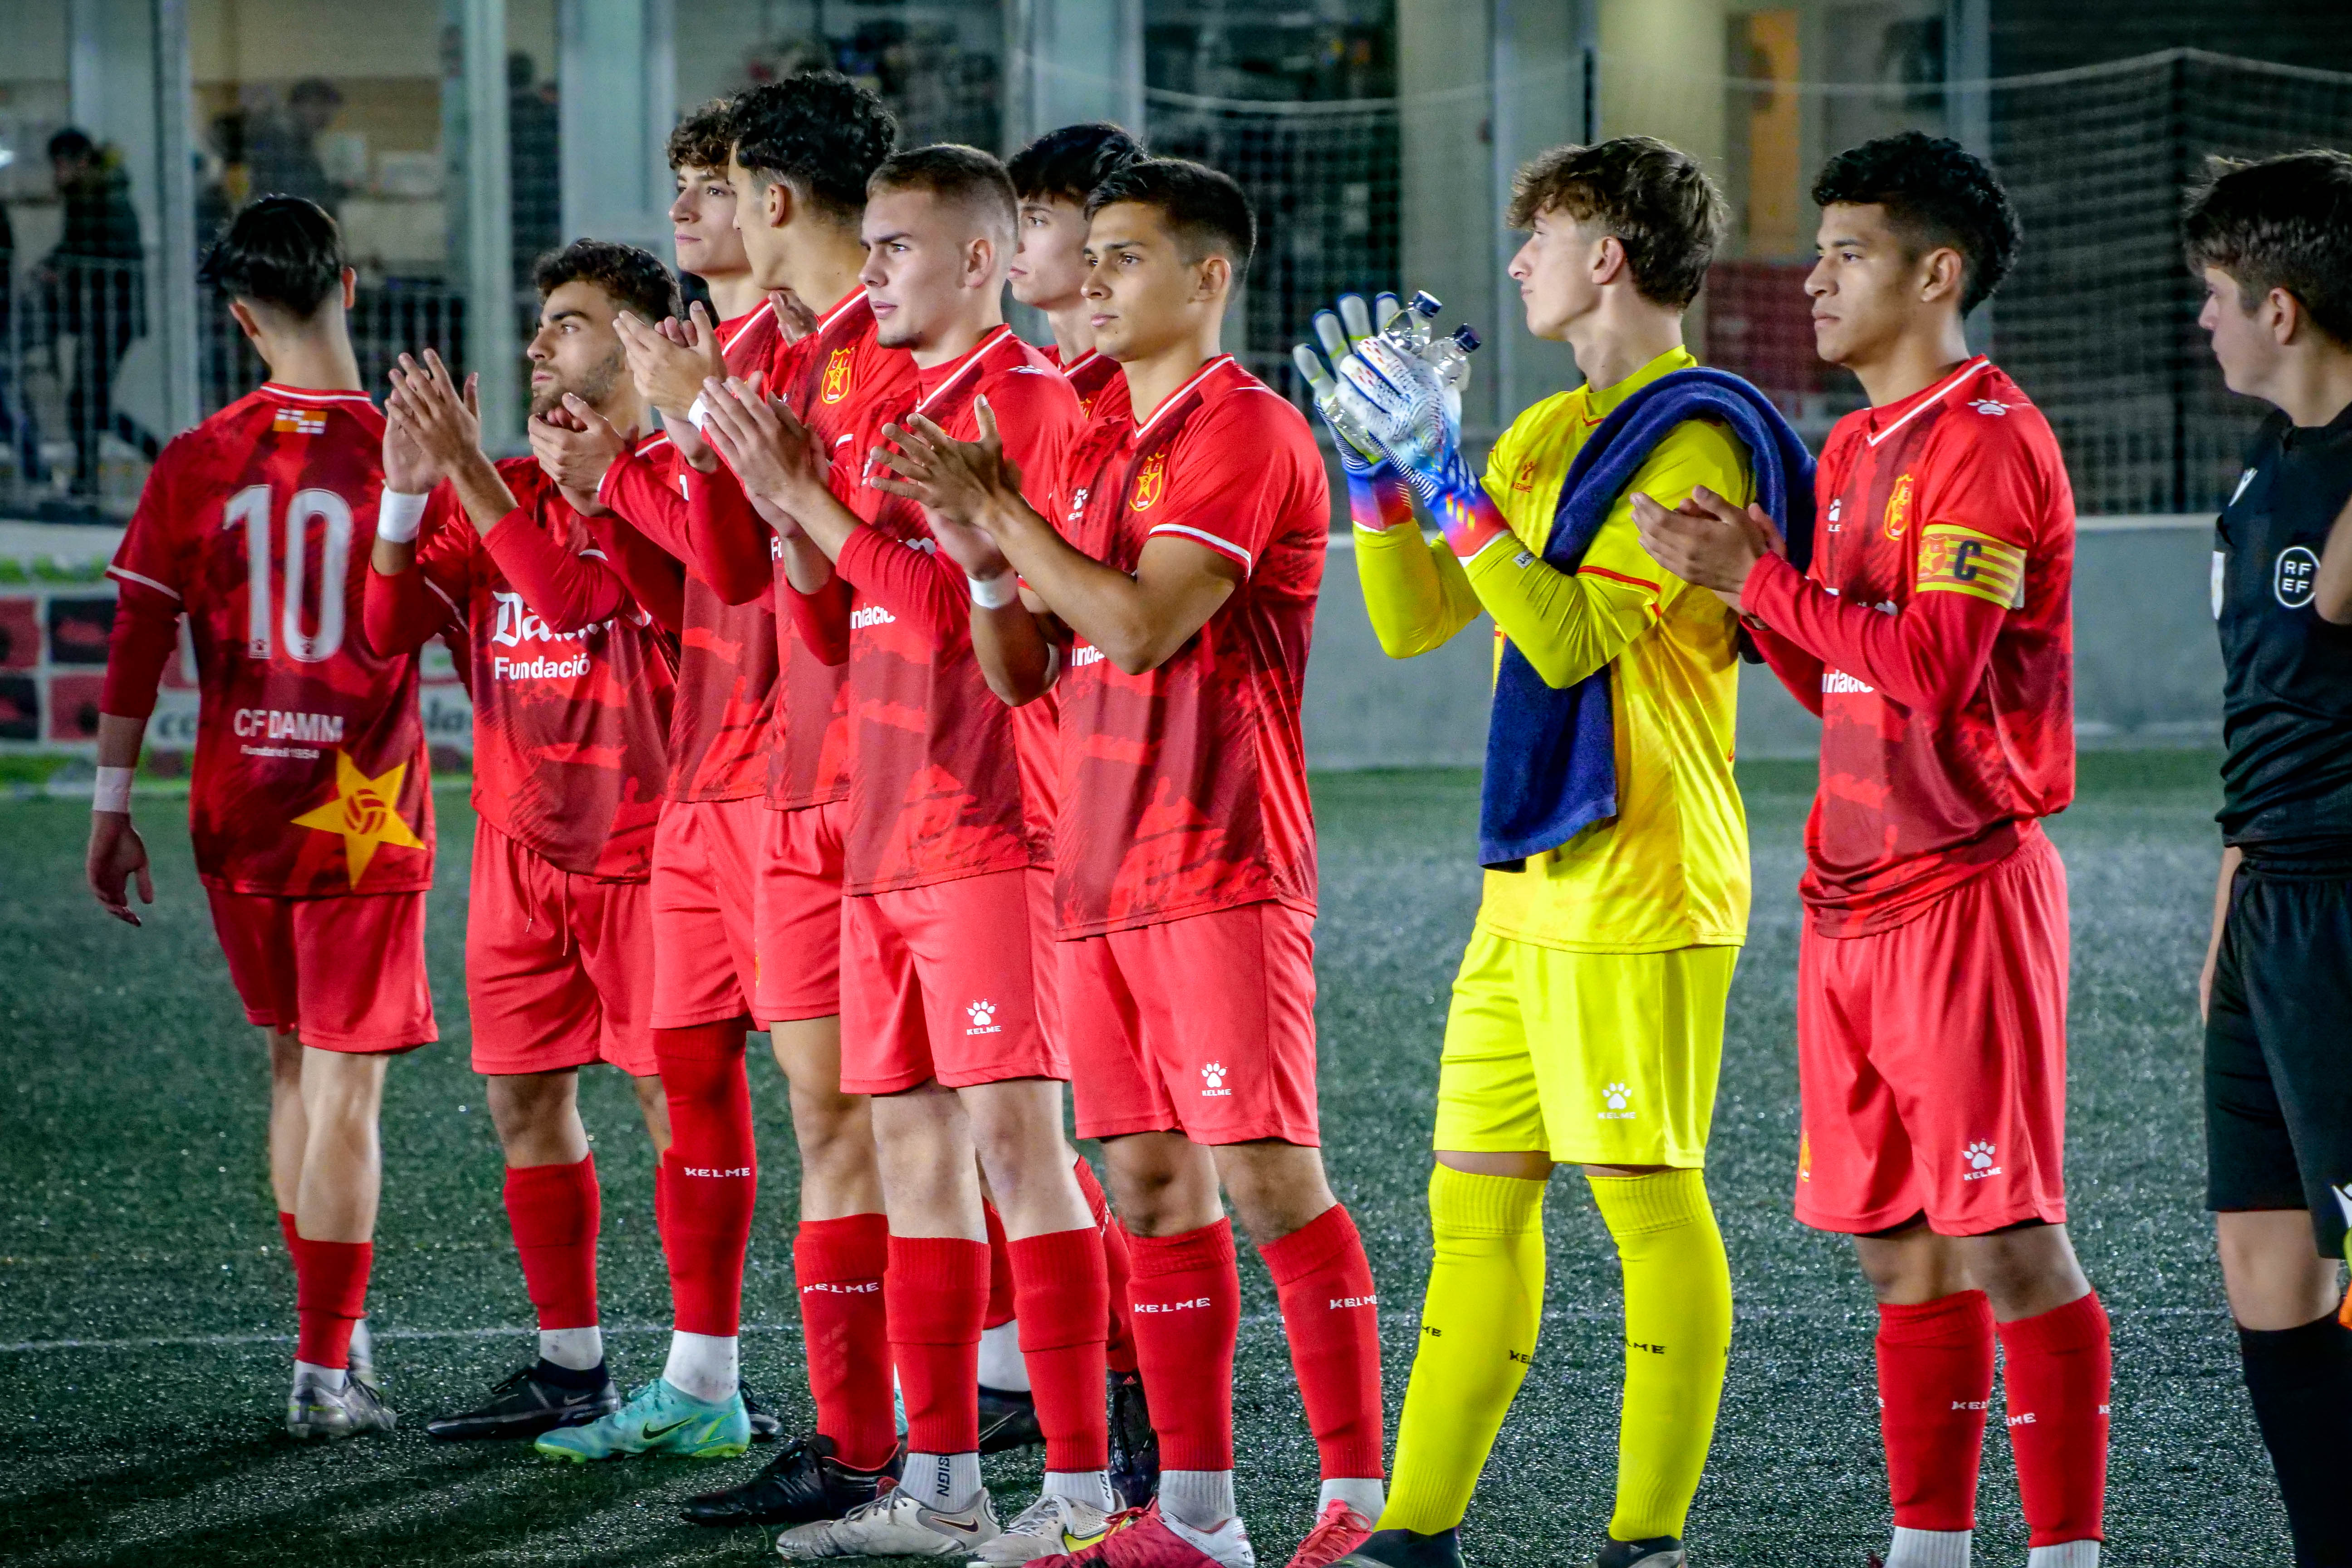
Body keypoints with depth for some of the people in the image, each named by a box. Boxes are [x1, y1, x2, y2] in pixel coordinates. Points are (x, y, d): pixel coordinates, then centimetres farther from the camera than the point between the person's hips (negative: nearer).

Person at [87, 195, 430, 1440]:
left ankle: (331, 1334, 23)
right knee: (346, 1093, 0)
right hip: (366, 820, -3)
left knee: (293, 1069, 19)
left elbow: (137, 646, 1)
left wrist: (111, 808, 6)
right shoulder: (402, 455, -9)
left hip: (236, 817, 3)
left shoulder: (195, 465, -1)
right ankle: (327, 1374, -2)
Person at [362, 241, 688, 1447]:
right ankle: (569, 1367, 16)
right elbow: (392, 626, 5)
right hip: (520, 846, 6)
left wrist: (469, 470, -22)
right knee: (523, 1099, 7)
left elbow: (574, 594, -22)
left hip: (640, 840, -6)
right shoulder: (503, 491, 13)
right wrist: (409, 490, -9)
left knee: (672, 1095, -6)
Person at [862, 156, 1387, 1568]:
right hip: (1103, 871, 8)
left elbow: (1142, 626, -20)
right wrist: (977, 542, 0)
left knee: (1266, 1178, -10)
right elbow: (1023, 669, 17)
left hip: (1220, 870, -8)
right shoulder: (1093, 448, 17)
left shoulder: (1247, 433, -9)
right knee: (1153, 1190, 8)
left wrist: (1003, 511, -12)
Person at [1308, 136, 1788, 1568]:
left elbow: (1571, 640, -19)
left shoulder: (1692, 442, -10)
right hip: (1530, 884, 9)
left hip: (1638, 895, -9)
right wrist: (1374, 473, 5)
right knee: (1476, 1196, 8)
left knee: (1650, 1199, -5)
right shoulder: (1547, 436, 18)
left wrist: (1449, 484, -18)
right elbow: (1413, 622, 17)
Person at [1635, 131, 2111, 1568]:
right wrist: (1747, 586, 4)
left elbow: (1932, 666, -20)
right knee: (1896, 1244, 9)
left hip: (1965, 888, -9)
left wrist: (1762, 580, -13)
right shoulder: (1855, 448, 17)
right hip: (1855, 896, 9)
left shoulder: (1989, 440, -11)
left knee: (2003, 1236, -8)